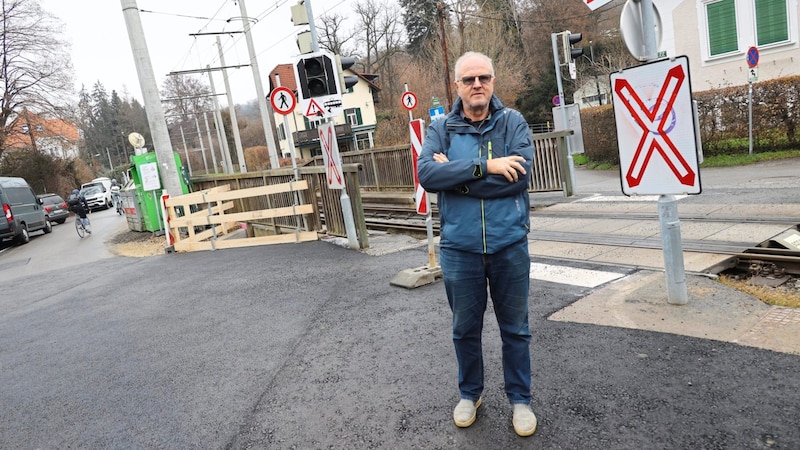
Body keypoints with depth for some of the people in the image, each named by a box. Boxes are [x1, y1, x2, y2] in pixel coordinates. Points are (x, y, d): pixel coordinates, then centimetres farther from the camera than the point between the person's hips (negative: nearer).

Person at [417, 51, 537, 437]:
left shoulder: (513, 122, -1)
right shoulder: (441, 128, 1)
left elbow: (519, 175, -17)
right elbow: (426, 175, -16)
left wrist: (454, 175, -16)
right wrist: (484, 166, -23)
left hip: (509, 244, -1)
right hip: (459, 248, 1)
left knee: (515, 328, 13)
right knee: (465, 328, 16)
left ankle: (520, 398, 33)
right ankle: (470, 394, 38)